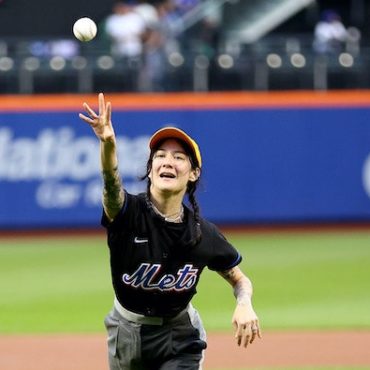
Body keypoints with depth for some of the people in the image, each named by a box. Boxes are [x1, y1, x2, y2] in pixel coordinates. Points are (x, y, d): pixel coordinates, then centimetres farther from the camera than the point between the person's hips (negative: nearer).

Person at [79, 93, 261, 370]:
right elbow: (111, 183, -43)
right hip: (127, 333, 1)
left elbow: (239, 279, 1)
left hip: (179, 338, -1)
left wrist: (244, 305, -23)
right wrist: (108, 144, -65)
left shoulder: (204, 234, -13)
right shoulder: (129, 212, -20)